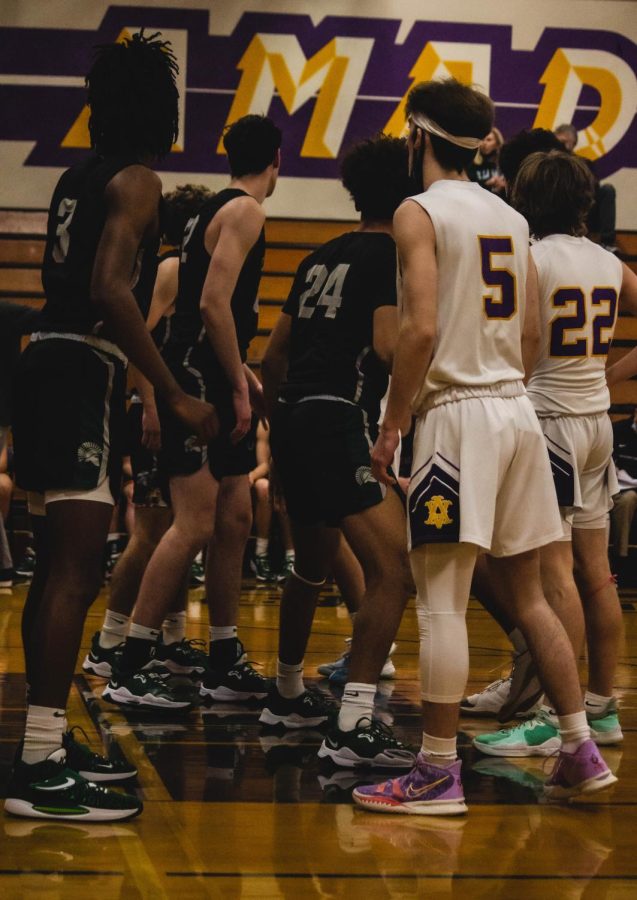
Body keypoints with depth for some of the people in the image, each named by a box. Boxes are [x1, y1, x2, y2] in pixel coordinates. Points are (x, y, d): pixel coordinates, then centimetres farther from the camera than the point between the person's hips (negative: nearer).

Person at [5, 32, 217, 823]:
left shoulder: (78, 179, 17)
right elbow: (110, 290, -21)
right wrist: (175, 396, -20)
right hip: (84, 372, -9)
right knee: (74, 570, -11)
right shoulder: (136, 181, -9)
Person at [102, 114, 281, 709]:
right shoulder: (244, 210, -10)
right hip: (198, 381, -10)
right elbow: (213, 303, -20)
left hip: (214, 382, 10)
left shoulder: (217, 209, 19)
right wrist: (239, 386, -16)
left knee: (234, 520, 11)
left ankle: (225, 666, 17)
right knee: (195, 524, -12)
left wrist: (245, 379, 24)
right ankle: (129, 671, -10)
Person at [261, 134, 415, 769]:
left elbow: (273, 356, 23)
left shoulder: (322, 257, 20)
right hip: (342, 421, -9)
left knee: (313, 566, 27)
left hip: (295, 421, 9)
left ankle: (287, 695, 43)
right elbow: (389, 345, -19)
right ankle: (353, 728, -21)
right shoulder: (394, 253, -3)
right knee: (392, 571, -13)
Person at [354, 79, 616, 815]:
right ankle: (580, 751, 16)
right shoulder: (512, 219, 15)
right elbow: (531, 337, 16)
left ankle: (438, 773, -2)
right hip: (517, 410, 7)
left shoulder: (420, 212, -7)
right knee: (527, 593, 14)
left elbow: (421, 328, -17)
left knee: (441, 600, -4)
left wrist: (391, 424, -11)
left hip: (457, 412, -7)